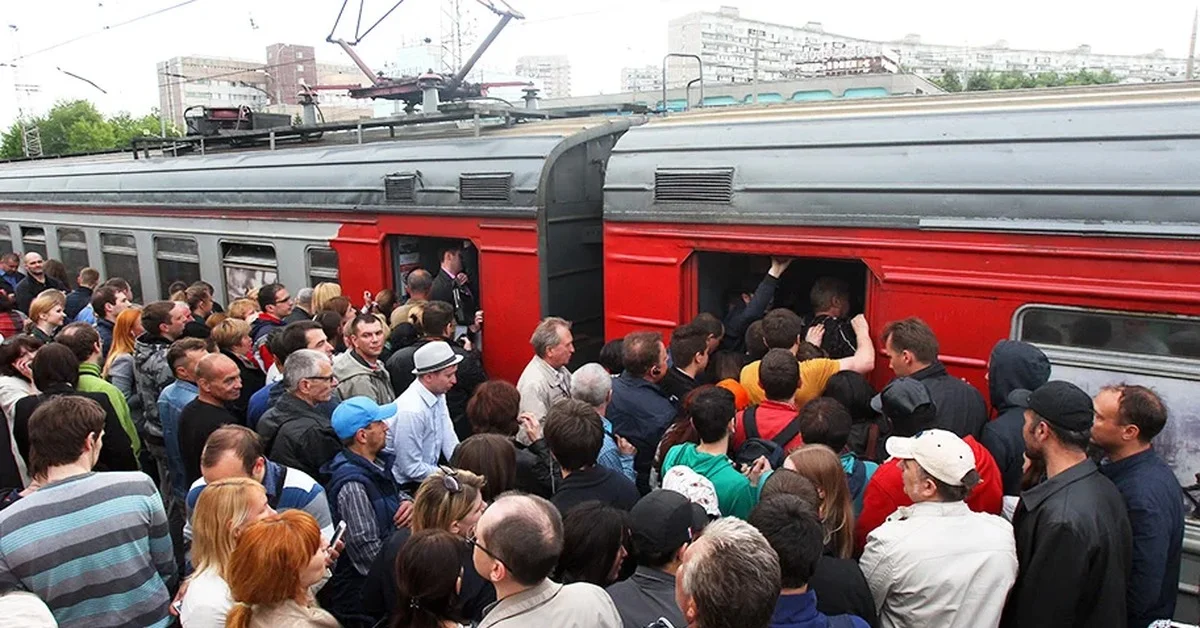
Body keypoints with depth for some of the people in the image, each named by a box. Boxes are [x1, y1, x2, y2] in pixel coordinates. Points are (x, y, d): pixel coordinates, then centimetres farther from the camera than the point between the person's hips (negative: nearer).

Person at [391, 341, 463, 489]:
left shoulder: (438, 396, -1)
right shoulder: (410, 411, -25)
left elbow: (450, 443, 3)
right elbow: (412, 469, -20)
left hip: (426, 477, 7)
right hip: (405, 487, -7)